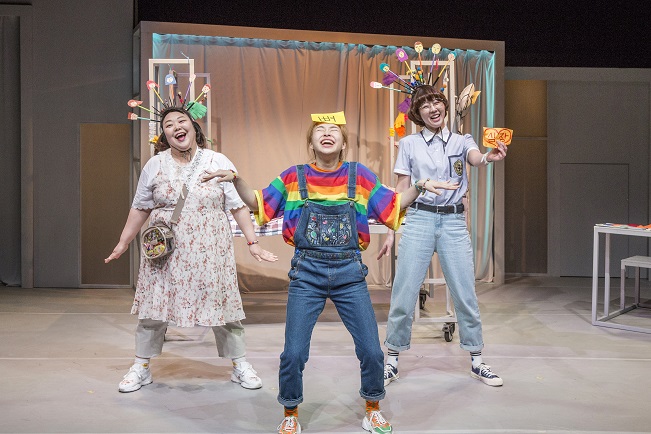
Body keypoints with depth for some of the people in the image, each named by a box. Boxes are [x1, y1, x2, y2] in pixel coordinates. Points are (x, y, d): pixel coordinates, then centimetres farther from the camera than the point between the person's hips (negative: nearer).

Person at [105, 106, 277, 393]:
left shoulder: (218, 162, -1)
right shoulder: (155, 165, 4)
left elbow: (239, 206, 0)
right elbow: (140, 209, 11)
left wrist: (253, 243, -4)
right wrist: (122, 244, 13)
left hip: (210, 252, -1)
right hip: (164, 251, 1)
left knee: (222, 305, 4)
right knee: (153, 307, 5)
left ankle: (240, 366, 21)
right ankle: (141, 368, 23)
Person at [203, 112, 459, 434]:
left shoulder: (359, 175, 5)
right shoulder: (294, 178, 5)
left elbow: (392, 206, 11)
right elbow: (258, 204, 11)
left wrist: (419, 187, -3)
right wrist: (236, 180, -3)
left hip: (350, 274, 1)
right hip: (307, 274, 0)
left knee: (371, 350, 1)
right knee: (294, 352, -2)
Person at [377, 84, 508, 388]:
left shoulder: (461, 141, 8)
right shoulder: (408, 144, 7)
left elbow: (475, 157, -16)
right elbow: (401, 190, 7)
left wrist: (488, 157, -41)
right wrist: (391, 232, 1)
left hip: (454, 222, 1)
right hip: (419, 220, -1)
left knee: (465, 295, 3)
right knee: (404, 295, -1)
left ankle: (477, 362, 18)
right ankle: (391, 362, 13)